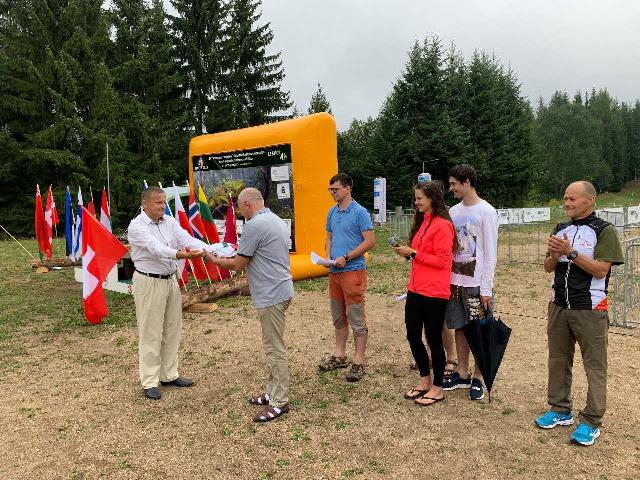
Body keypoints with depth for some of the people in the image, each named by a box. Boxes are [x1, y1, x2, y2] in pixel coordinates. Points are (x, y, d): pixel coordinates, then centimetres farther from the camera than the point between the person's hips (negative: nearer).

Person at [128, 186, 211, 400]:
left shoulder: (169, 221, 5)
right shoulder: (137, 226, -13)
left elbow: (186, 239, -10)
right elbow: (155, 248, -30)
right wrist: (178, 254, -48)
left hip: (171, 280, 7)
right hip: (149, 283, -7)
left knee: (172, 330, 14)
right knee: (150, 333, 0)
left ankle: (169, 375, 28)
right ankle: (149, 382, 13)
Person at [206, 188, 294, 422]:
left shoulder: (254, 226, -16)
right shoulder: (277, 220, 13)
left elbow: (238, 265, -11)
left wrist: (214, 260, 6)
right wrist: (241, 251, 21)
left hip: (271, 295, -10)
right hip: (281, 290, 10)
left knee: (275, 347, -2)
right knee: (273, 345, 17)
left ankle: (280, 402, 8)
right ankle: (273, 392, 27)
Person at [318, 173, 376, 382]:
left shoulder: (360, 212, -10)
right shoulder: (332, 212, 12)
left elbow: (370, 241, -14)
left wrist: (346, 258, -17)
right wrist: (328, 256, 1)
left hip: (353, 270, -8)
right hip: (334, 271, 8)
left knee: (356, 318, -1)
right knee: (338, 317, 16)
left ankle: (358, 362, 7)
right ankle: (339, 356, 28)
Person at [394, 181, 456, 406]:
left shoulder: (442, 225, -13)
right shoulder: (422, 222, 14)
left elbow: (442, 260, -17)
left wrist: (413, 253, -16)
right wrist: (407, 252, 4)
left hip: (434, 293, -9)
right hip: (415, 290, 9)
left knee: (434, 339, 4)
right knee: (413, 335, 14)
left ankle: (437, 388, 20)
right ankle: (425, 380, 32)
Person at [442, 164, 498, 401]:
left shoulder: (486, 212, -8)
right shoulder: (453, 211, 10)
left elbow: (490, 254, -10)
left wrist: (486, 289, -12)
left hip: (476, 283, -6)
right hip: (455, 281, 6)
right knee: (459, 328, 12)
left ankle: (478, 379, 15)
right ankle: (462, 374, 25)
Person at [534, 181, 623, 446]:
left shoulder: (604, 230, -7)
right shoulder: (560, 230, 11)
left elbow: (601, 269, -16)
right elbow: (548, 267, 10)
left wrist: (571, 252, -20)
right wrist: (555, 254, -10)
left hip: (590, 308, -6)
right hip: (559, 305, 6)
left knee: (594, 365, 2)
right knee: (558, 360, 13)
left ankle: (591, 421, 12)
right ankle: (560, 410, 26)